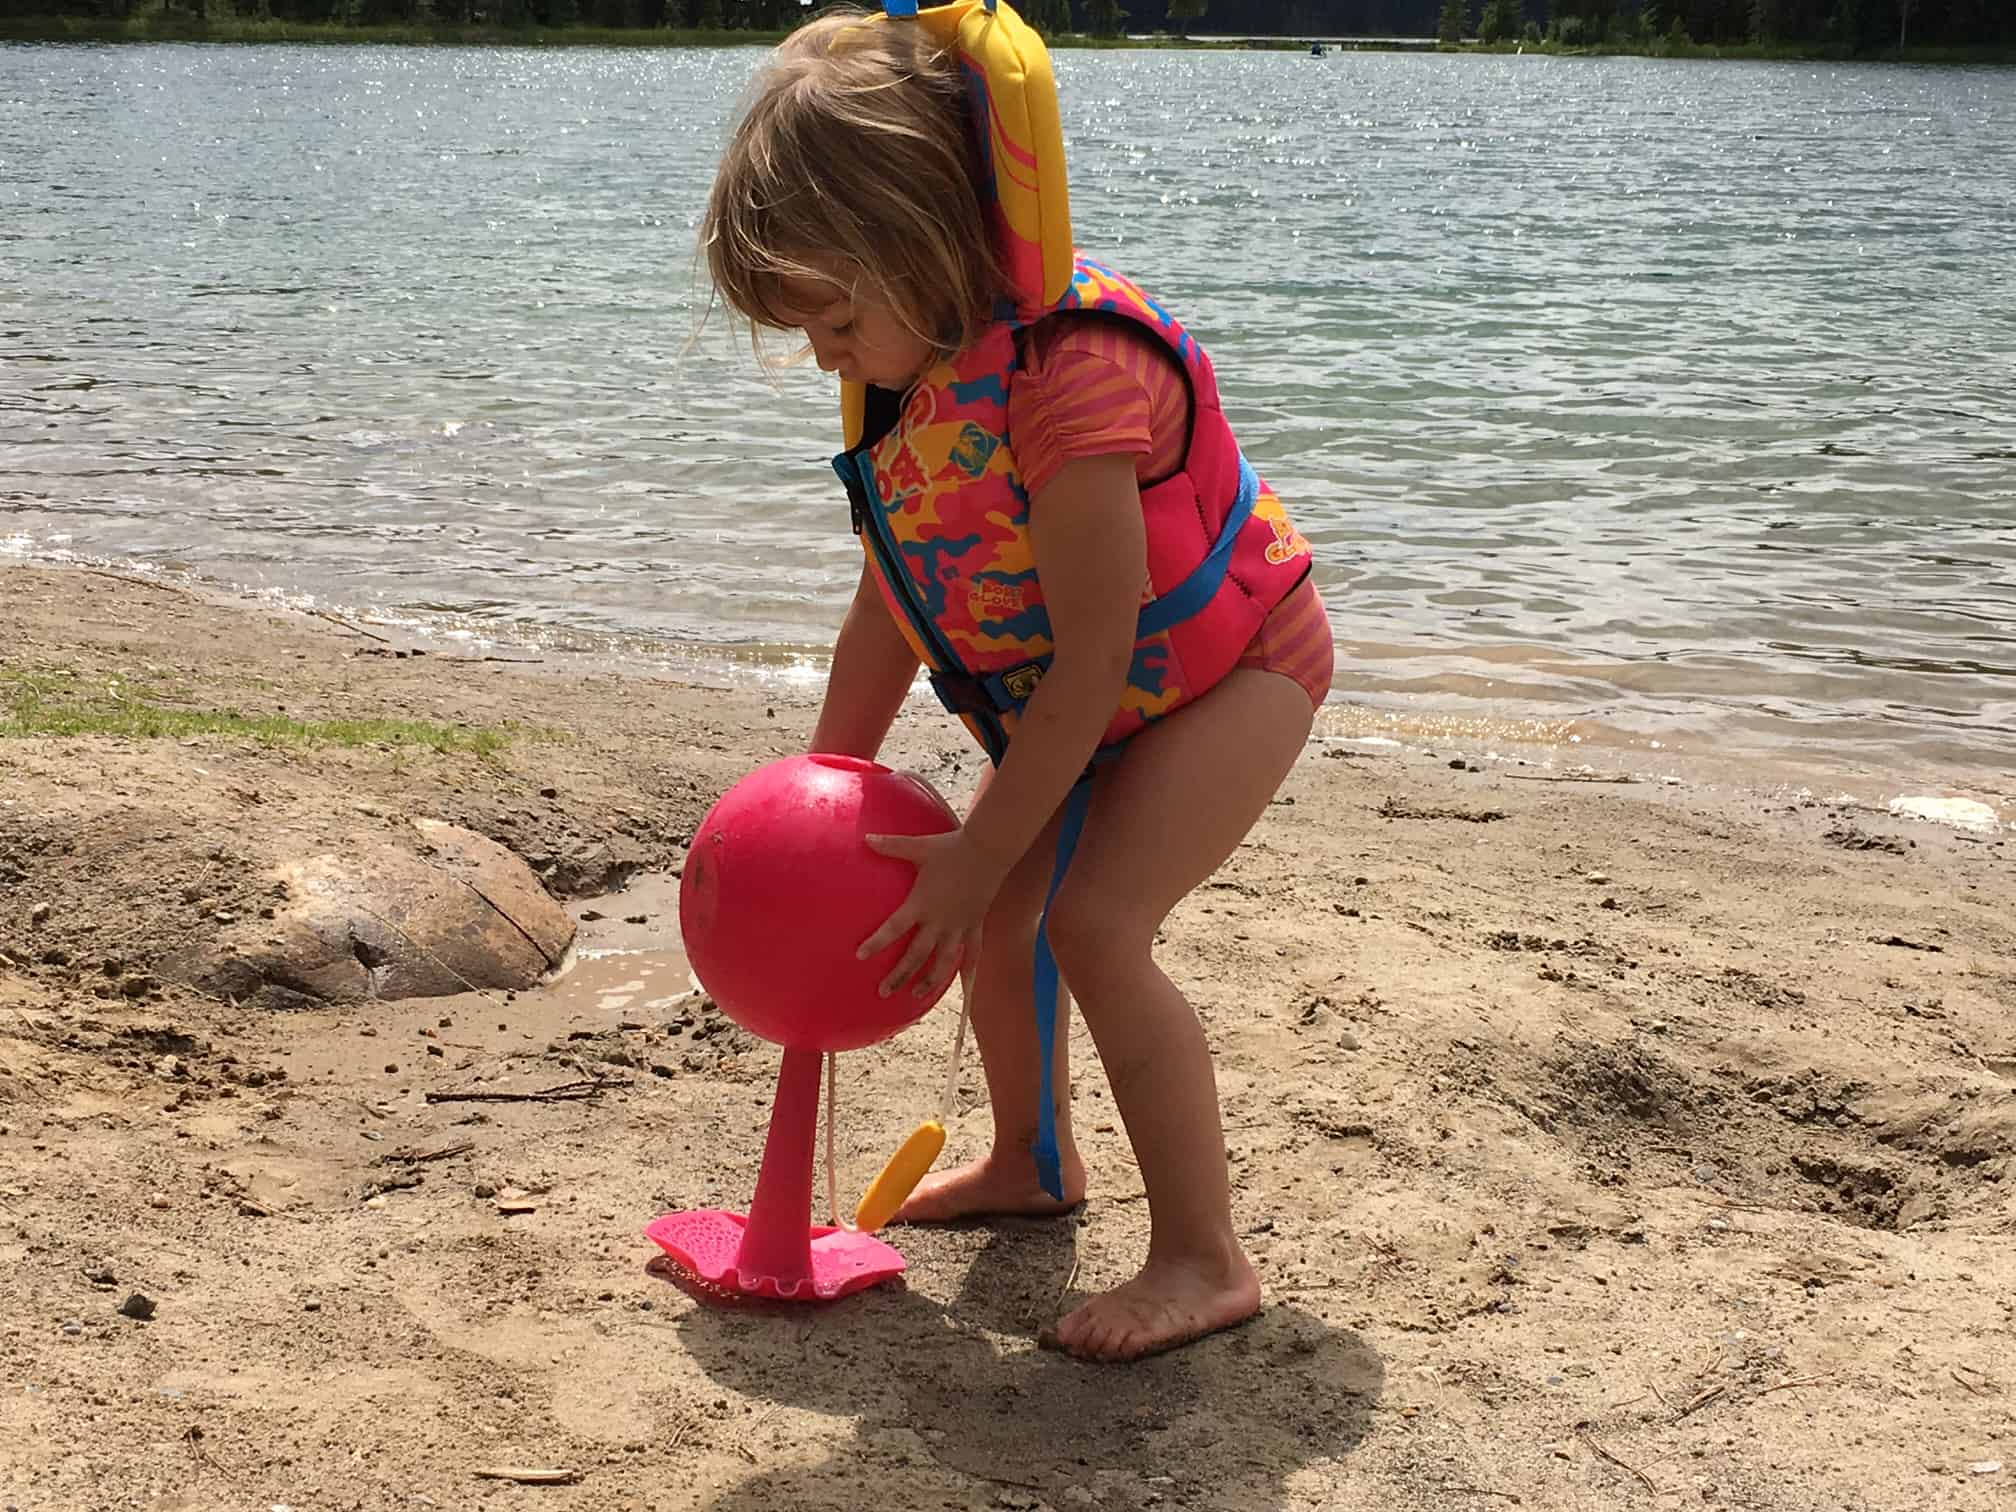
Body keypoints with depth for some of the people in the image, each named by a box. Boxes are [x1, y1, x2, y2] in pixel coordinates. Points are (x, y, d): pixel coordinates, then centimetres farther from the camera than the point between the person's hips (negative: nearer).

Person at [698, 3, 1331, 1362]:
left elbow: (1090, 656, -33)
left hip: (1234, 664, -9)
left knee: (1095, 918, -23)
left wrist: (980, 851, -28)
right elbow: (890, 607, 3)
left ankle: (1205, 1258, -14)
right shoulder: (913, 374, -7)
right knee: (994, 905, 13)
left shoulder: (1071, 371, -36)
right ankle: (1035, 1160, 38)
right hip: (1076, 692, 9)